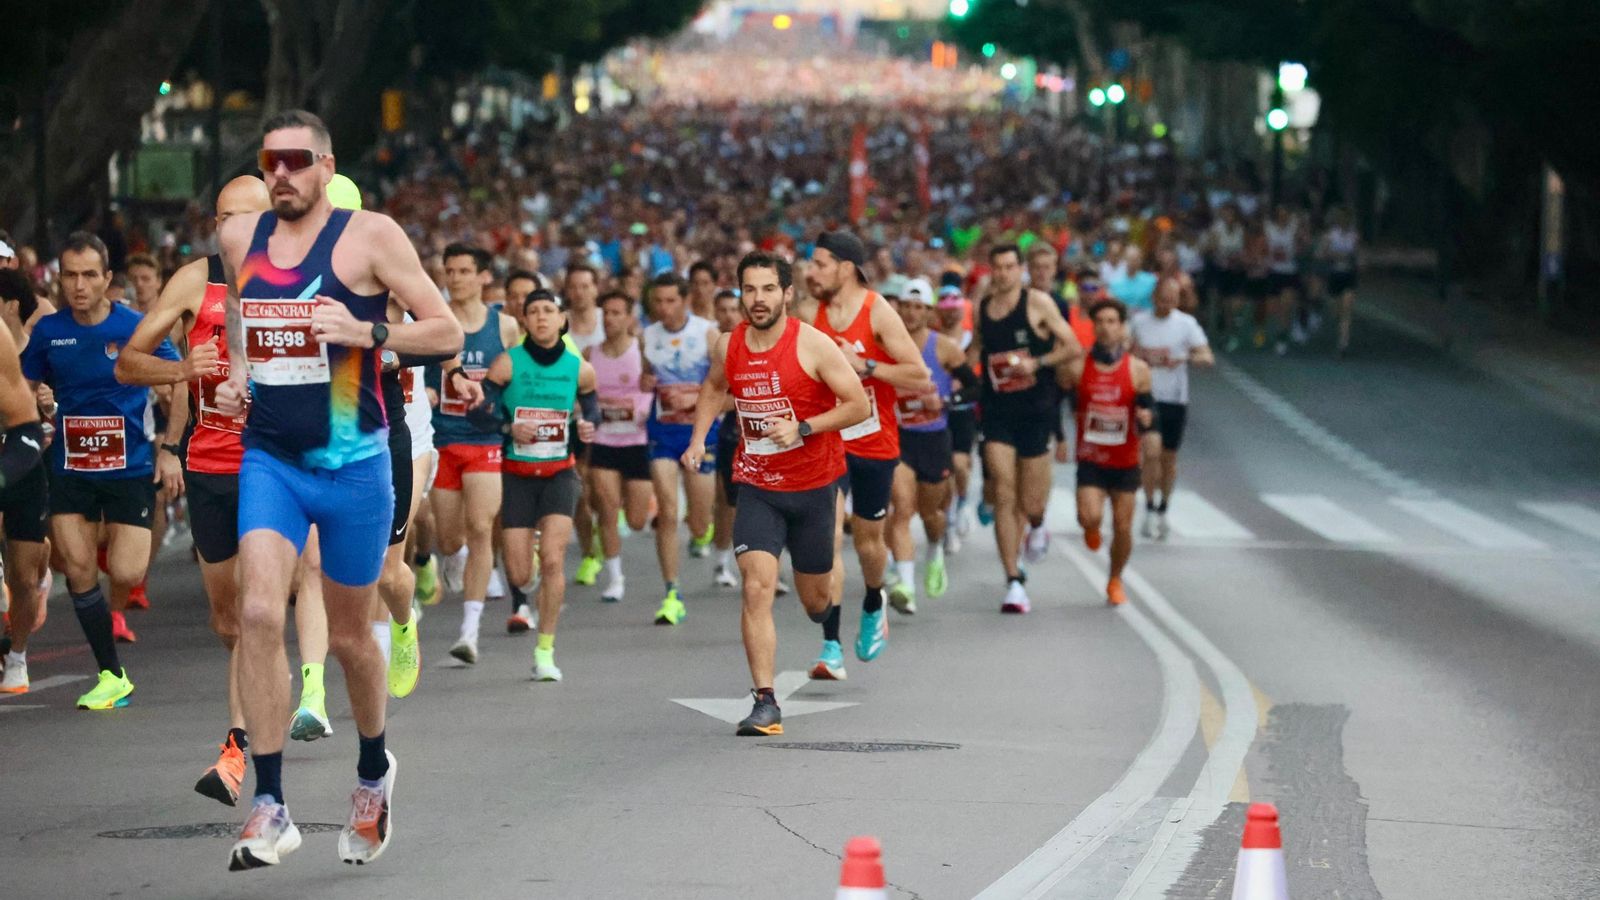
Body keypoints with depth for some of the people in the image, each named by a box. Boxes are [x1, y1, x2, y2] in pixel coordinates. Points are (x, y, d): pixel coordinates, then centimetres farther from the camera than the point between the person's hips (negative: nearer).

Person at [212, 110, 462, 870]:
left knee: (347, 635, 10)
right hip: (269, 458, 3)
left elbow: (446, 331, -6)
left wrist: (367, 332, -22)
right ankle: (270, 809, -16)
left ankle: (374, 770, 39)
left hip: (352, 463, -3)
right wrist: (235, 374, 8)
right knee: (258, 613, -18)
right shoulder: (239, 238, 6)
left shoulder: (369, 237, -7)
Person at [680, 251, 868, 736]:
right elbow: (713, 388, 21)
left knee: (816, 601, 11)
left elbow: (859, 405, -12)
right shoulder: (727, 346, -2)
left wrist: (801, 429, -22)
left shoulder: (813, 345, -15)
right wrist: (698, 438, 7)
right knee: (757, 586, -16)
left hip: (813, 484, -2)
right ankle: (765, 703, -15)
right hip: (756, 487, 2)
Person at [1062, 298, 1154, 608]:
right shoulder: (1076, 368, -5)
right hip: (1090, 460, -1)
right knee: (1090, 518, -20)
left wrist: (1146, 417, -20)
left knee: (1123, 527, 4)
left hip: (1125, 463, 1)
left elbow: (1148, 407, 3)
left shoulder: (1138, 370, -4)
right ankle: (1092, 530, 19)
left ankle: (1115, 581, 29)